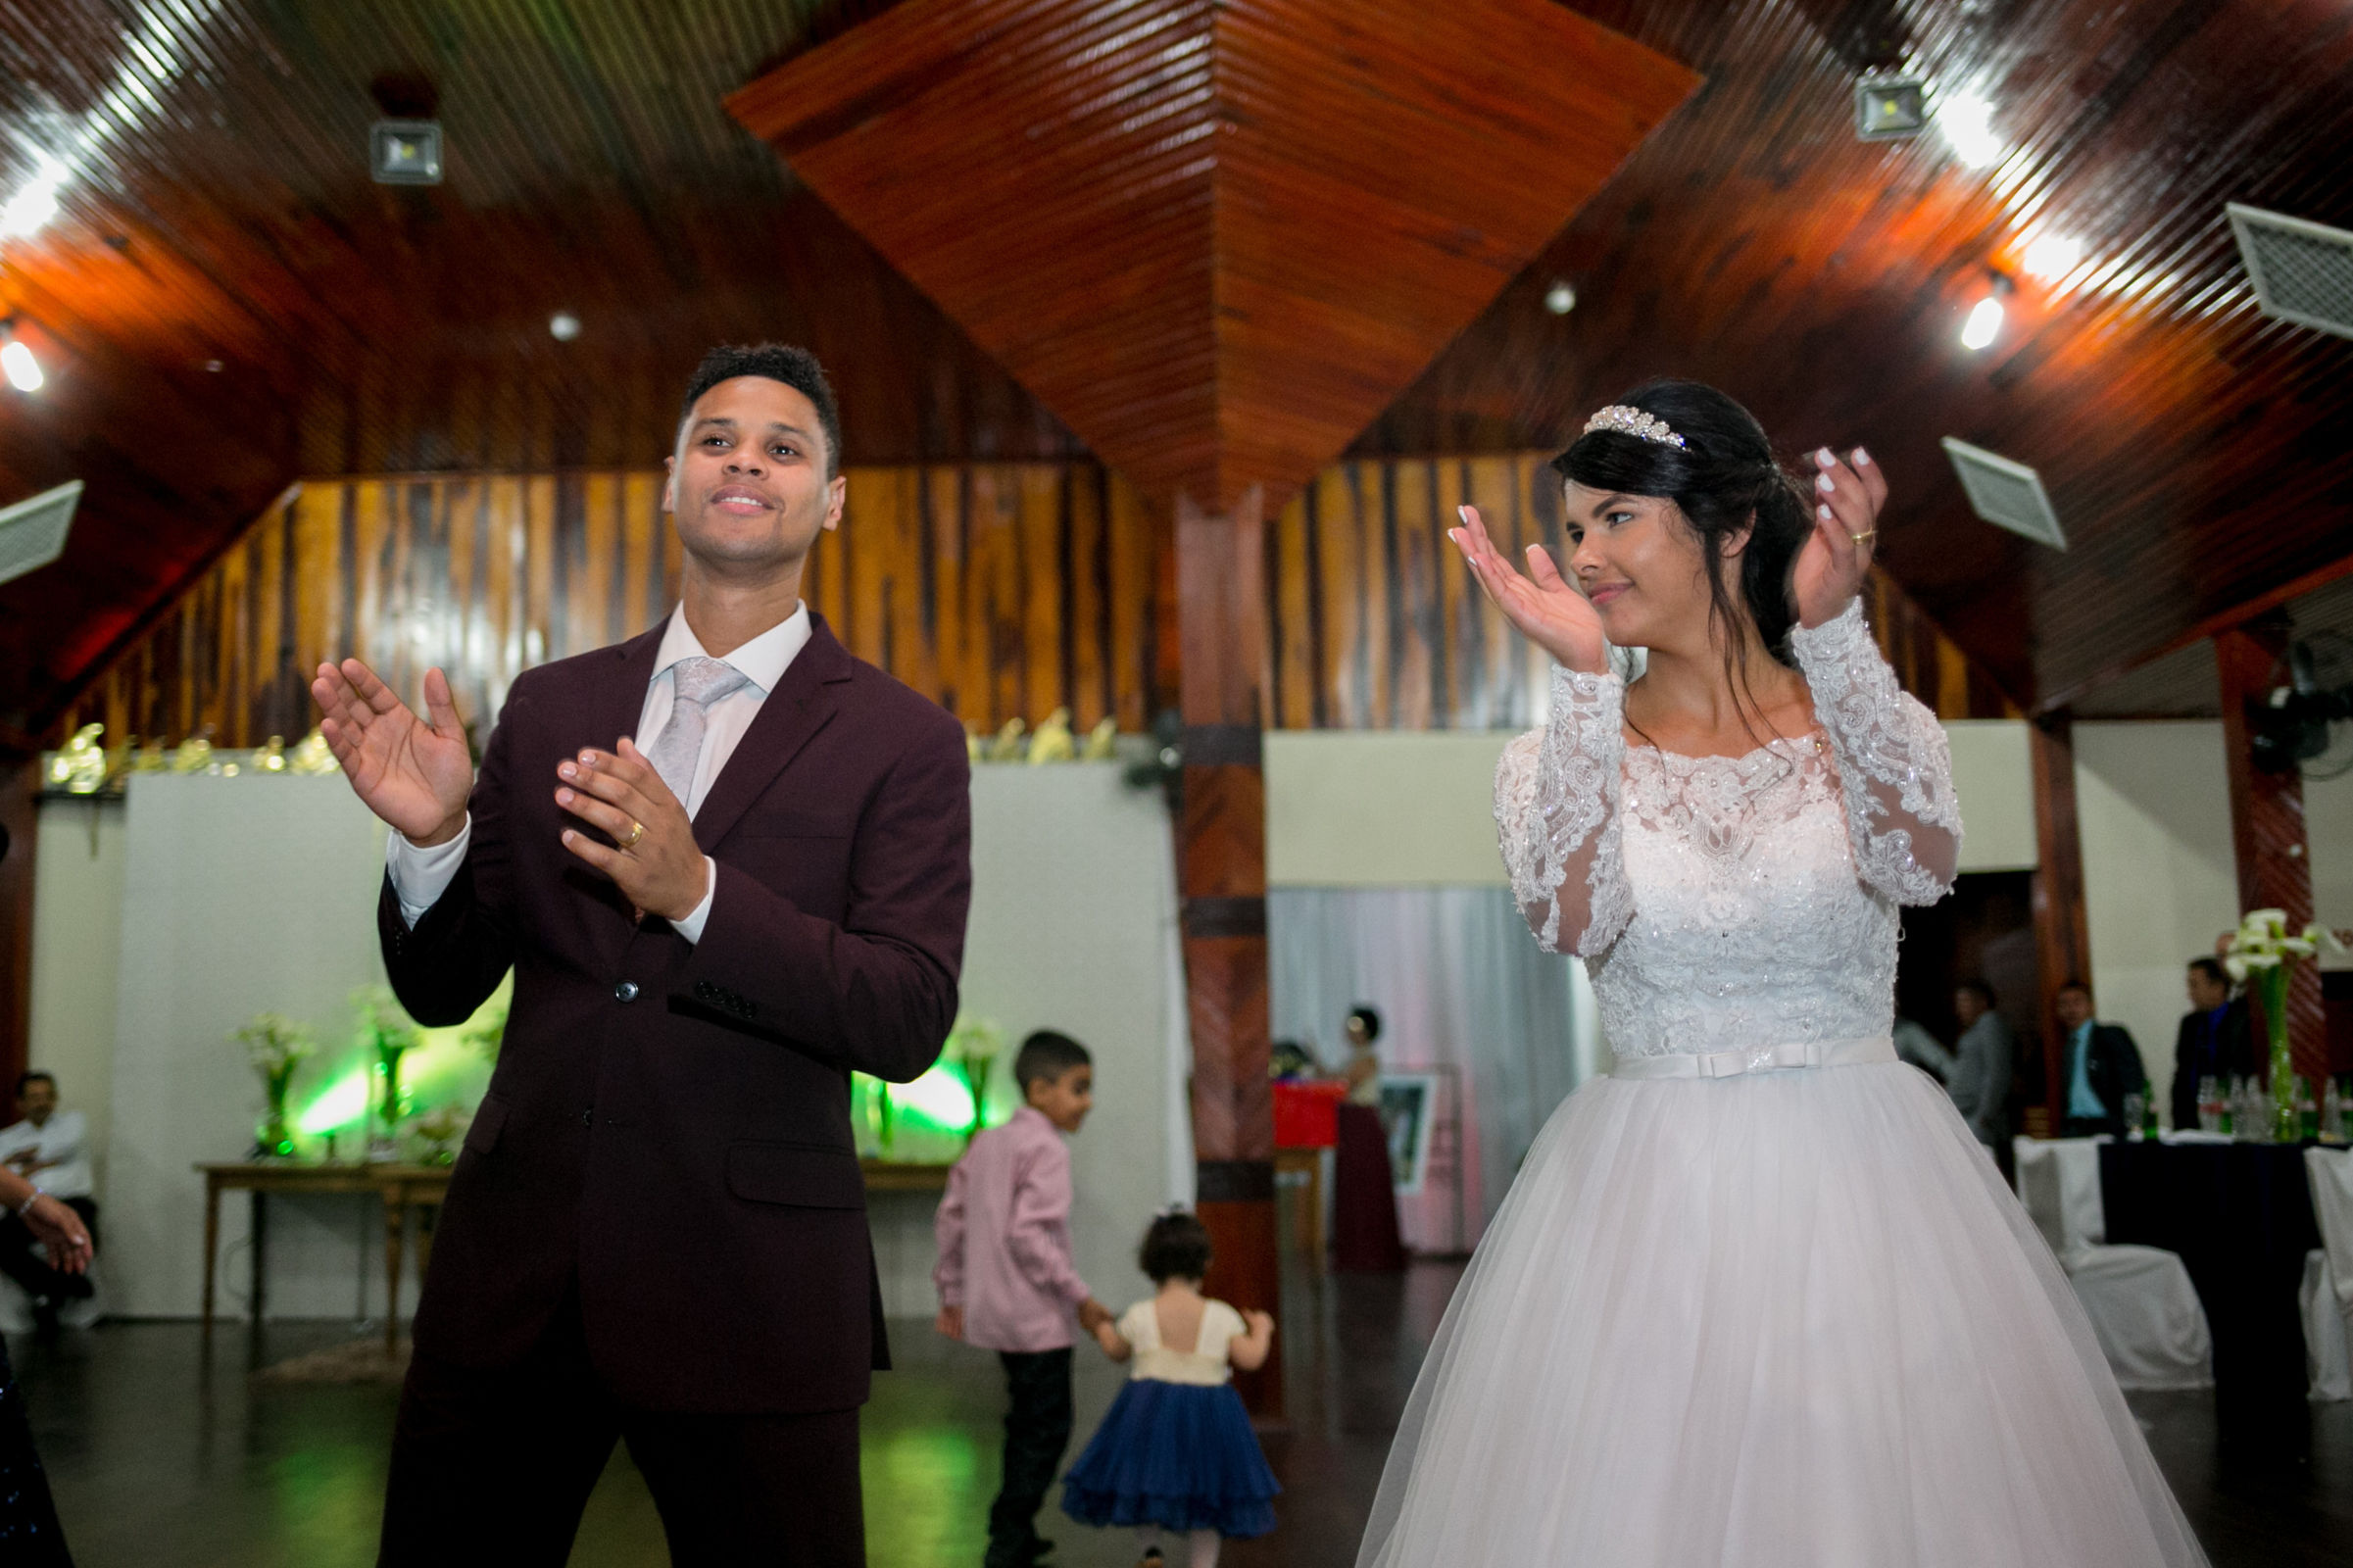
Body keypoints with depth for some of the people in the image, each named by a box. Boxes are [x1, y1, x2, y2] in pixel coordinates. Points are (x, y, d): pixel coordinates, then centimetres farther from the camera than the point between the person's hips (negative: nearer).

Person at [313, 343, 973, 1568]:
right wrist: (428, 835, -10)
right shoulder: (548, 707, 9)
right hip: (513, 1270, 4)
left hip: (750, 1286, -3)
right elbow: (442, 989, 10)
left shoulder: (901, 743, -2)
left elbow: (910, 1023, -11)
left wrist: (696, 894, -24)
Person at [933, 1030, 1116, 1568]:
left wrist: (951, 1292, 19)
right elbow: (1028, 1233, -24)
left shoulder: (986, 1143, 10)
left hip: (992, 1313, 9)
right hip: (1036, 1317, -9)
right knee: (1046, 1428, 0)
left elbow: (950, 1218, 12)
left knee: (1027, 1422, 20)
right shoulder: (1047, 1149, -15)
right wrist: (1079, 1295, -19)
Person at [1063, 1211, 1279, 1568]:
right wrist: (1261, 1329, 12)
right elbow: (1251, 1359, -8)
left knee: (1138, 1485, 20)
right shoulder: (1222, 1317, -9)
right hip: (1209, 1417, 0)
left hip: (1147, 1417, 0)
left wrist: (1101, 1328, 31)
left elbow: (1117, 1351, 10)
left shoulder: (1139, 1316, -6)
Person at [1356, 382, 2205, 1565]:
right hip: (1645, 1196, 0)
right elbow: (1574, 922, -18)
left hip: (1858, 1194, 0)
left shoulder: (1864, 722, 2)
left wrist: (1831, 633, -33)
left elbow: (1922, 866, -21)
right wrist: (1585, 681, -27)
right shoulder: (1556, 756, 2)